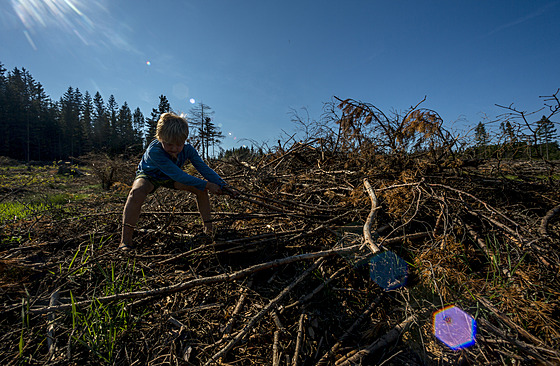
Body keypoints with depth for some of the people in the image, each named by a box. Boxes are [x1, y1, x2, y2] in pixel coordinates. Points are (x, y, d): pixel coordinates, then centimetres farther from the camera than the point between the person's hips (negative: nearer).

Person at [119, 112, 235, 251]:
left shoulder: (188, 149, -25)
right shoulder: (154, 150, -39)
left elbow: (204, 169, -25)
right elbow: (178, 175, -43)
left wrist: (223, 185, -37)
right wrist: (207, 185, -43)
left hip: (170, 178, 4)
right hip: (148, 176, -4)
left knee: (200, 189, -15)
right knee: (137, 191, -38)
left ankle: (208, 226, 0)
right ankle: (125, 239, -25)